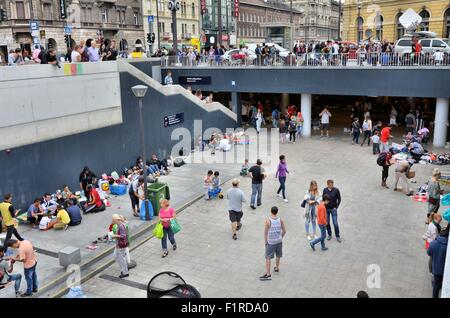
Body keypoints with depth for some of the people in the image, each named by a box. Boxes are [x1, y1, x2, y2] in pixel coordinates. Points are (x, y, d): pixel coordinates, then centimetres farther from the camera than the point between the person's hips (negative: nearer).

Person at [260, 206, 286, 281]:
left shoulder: (268, 221, -17)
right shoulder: (281, 220, -6)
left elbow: (265, 232, -12)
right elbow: (284, 231, 2)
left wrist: (265, 241, 1)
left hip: (270, 242, -4)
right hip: (279, 241, 5)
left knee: (268, 258, 0)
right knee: (278, 256, 22)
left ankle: (268, 274, -1)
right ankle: (277, 268, 42)